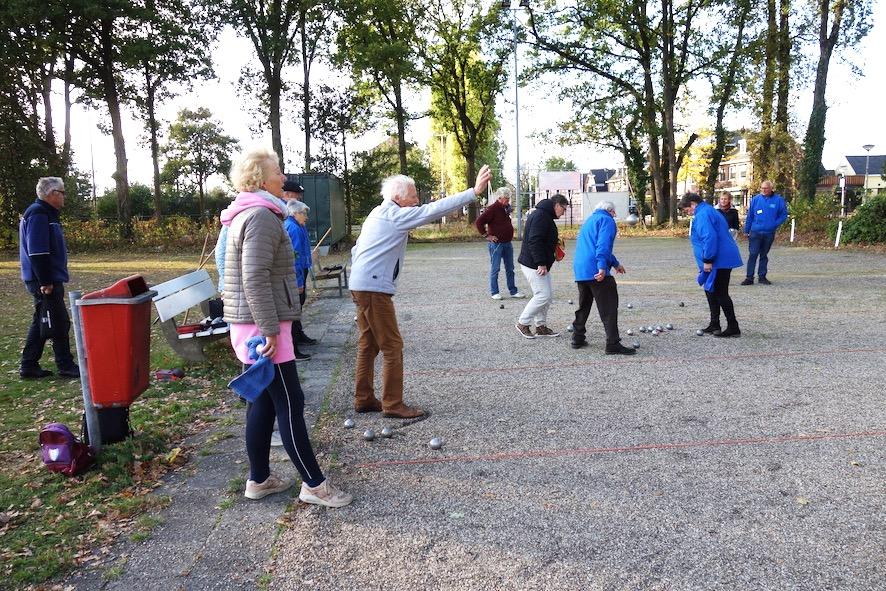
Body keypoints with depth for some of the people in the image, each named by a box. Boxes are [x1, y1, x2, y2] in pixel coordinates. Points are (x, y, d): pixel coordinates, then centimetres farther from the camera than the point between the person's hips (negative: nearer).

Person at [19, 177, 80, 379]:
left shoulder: (46, 213, 18)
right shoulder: (38, 214, -15)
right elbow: (36, 252, -22)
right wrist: (45, 282, -22)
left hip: (48, 279, 10)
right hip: (45, 280, -10)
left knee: (41, 323, 14)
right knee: (59, 323, -4)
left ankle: (29, 367, 21)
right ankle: (66, 366, 4)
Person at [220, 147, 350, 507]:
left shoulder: (247, 215, 18)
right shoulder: (261, 215, -15)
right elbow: (255, 279, -24)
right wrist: (270, 331, -23)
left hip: (252, 325, 10)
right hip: (261, 325, -10)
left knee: (263, 401, 15)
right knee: (290, 404, -3)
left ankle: (259, 479, 25)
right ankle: (313, 484, 6)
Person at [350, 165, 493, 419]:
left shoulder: (378, 214, 18)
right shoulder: (394, 215, -11)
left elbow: (356, 250, 21)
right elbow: (433, 210, -18)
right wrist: (474, 191, -19)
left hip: (361, 286, 10)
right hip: (375, 289, -10)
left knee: (368, 345, 14)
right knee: (392, 346, -4)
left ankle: (364, 399, 22)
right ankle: (393, 404, 3)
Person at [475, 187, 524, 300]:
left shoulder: (506, 208, 12)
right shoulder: (493, 208, -13)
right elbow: (479, 222, -20)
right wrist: (487, 235, -17)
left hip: (508, 243, 8)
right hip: (496, 243, -8)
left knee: (510, 269, 11)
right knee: (495, 269, 0)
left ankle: (513, 291, 18)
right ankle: (494, 292, 7)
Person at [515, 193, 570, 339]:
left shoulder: (544, 215, 18)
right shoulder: (541, 216, -17)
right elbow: (534, 241, -25)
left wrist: (555, 240, 13)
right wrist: (541, 263, -26)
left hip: (540, 264, 11)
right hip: (533, 265, -11)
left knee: (548, 294, 13)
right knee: (543, 295, -9)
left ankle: (541, 326, 20)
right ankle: (522, 323, 3)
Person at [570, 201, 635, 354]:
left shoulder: (589, 221, 26)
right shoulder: (607, 220, -2)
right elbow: (603, 245, -18)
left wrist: (615, 264, 41)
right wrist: (602, 267, -26)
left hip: (580, 271, 9)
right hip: (596, 272, -9)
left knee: (583, 306, 19)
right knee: (609, 307, -6)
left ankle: (578, 339, 23)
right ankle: (613, 344, -8)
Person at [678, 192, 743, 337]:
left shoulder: (703, 215, -14)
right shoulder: (708, 211, 20)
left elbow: (709, 238, -25)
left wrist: (707, 260, -21)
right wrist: (707, 260, 26)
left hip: (720, 261, -11)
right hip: (722, 259, 11)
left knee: (720, 293, -6)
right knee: (711, 291, 17)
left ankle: (733, 327, 0)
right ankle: (714, 325, 23)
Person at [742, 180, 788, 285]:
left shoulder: (778, 200, -1)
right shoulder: (755, 199, 0)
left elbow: (784, 215, 5)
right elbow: (749, 216, 4)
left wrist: (774, 224, -9)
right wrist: (746, 231, 4)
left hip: (769, 233, 1)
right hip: (755, 232, -1)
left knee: (764, 255, 12)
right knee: (752, 255, -5)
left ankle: (762, 276, 20)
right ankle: (749, 277, -2)